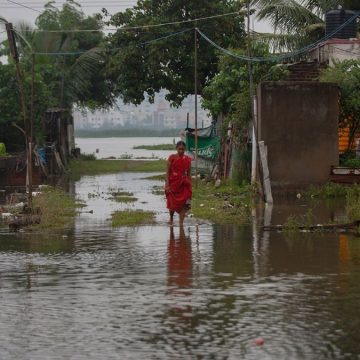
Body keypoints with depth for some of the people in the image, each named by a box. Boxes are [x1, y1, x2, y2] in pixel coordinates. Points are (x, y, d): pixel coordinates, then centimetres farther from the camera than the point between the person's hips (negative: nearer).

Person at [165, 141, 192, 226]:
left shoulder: (188, 159, 2)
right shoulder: (172, 158, -4)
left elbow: (189, 173, 7)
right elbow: (168, 172, -4)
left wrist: (190, 186, 5)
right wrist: (167, 185, -11)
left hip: (184, 184, 1)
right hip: (173, 183, -1)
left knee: (183, 204, -8)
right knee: (172, 203, 6)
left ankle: (181, 223, -6)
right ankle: (171, 218, 33)